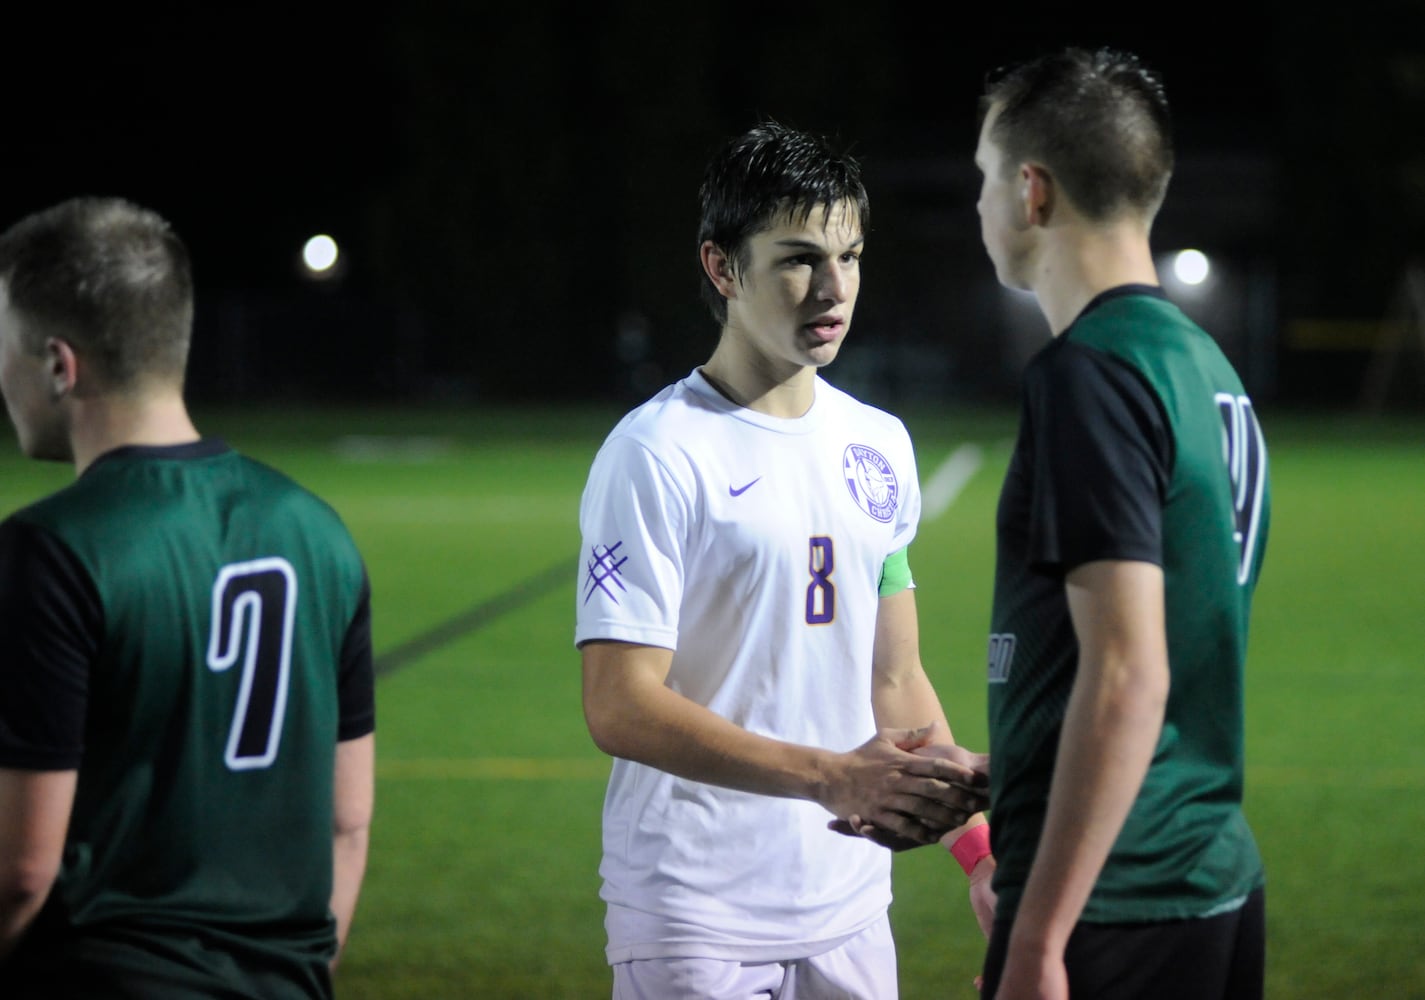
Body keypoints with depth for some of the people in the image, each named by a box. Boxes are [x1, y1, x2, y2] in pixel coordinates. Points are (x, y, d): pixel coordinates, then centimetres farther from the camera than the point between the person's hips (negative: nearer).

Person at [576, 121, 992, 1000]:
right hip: (696, 922, -6)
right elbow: (621, 707, -17)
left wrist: (970, 825, -1)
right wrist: (832, 776, -24)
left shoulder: (879, 446, 12)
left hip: (850, 910, 6)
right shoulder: (657, 455, -10)